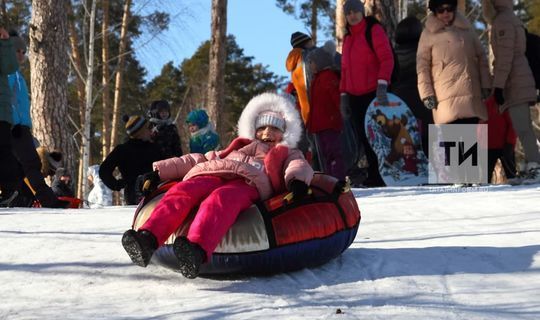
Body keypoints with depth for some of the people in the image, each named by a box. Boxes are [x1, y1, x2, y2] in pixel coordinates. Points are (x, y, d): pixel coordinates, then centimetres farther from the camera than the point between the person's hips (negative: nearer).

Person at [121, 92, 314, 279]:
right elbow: (198, 159, 37)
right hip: (210, 175, 4)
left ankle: (197, 250, -67)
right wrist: (159, 172, 26)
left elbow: (300, 166, 13)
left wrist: (297, 180, -14)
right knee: (182, 192, -31)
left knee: (221, 199, -40)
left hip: (248, 182, -4)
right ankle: (148, 238, -55)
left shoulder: (287, 153, 36)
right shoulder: (238, 147, 44)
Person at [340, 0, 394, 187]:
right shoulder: (347, 37, 18)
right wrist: (343, 93, 15)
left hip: (374, 93, -6)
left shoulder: (374, 30, -2)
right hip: (355, 96, 6)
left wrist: (382, 83, -23)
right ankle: (374, 176, 7)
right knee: (363, 137, 3)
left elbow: (387, 58, -11)